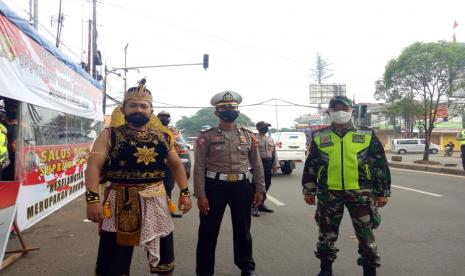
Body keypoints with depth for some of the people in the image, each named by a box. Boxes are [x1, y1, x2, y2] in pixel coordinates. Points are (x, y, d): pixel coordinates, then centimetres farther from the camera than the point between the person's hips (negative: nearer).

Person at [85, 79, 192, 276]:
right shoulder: (110, 135, -4)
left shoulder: (163, 136, 7)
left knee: (164, 253, 19)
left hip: (156, 202, 4)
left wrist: (184, 192, 4)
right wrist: (92, 198, -24)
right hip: (121, 202, -3)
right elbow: (94, 166, -12)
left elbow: (176, 165, 14)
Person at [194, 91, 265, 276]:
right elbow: (199, 167, -7)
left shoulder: (248, 136, 6)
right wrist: (200, 195, -12)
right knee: (208, 231, 7)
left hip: (242, 187, 3)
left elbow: (257, 164, 9)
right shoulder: (206, 136, -4)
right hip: (215, 187, -2)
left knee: (243, 229, 16)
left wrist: (259, 189, 4)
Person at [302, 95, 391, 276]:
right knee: (327, 233, 12)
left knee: (365, 234, 6)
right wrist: (309, 190, 7)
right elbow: (311, 165, 8)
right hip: (329, 193, 1)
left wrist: (383, 192, 3)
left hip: (360, 192, -1)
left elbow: (380, 164, 5)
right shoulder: (319, 137, 4)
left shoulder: (367, 136, 3)